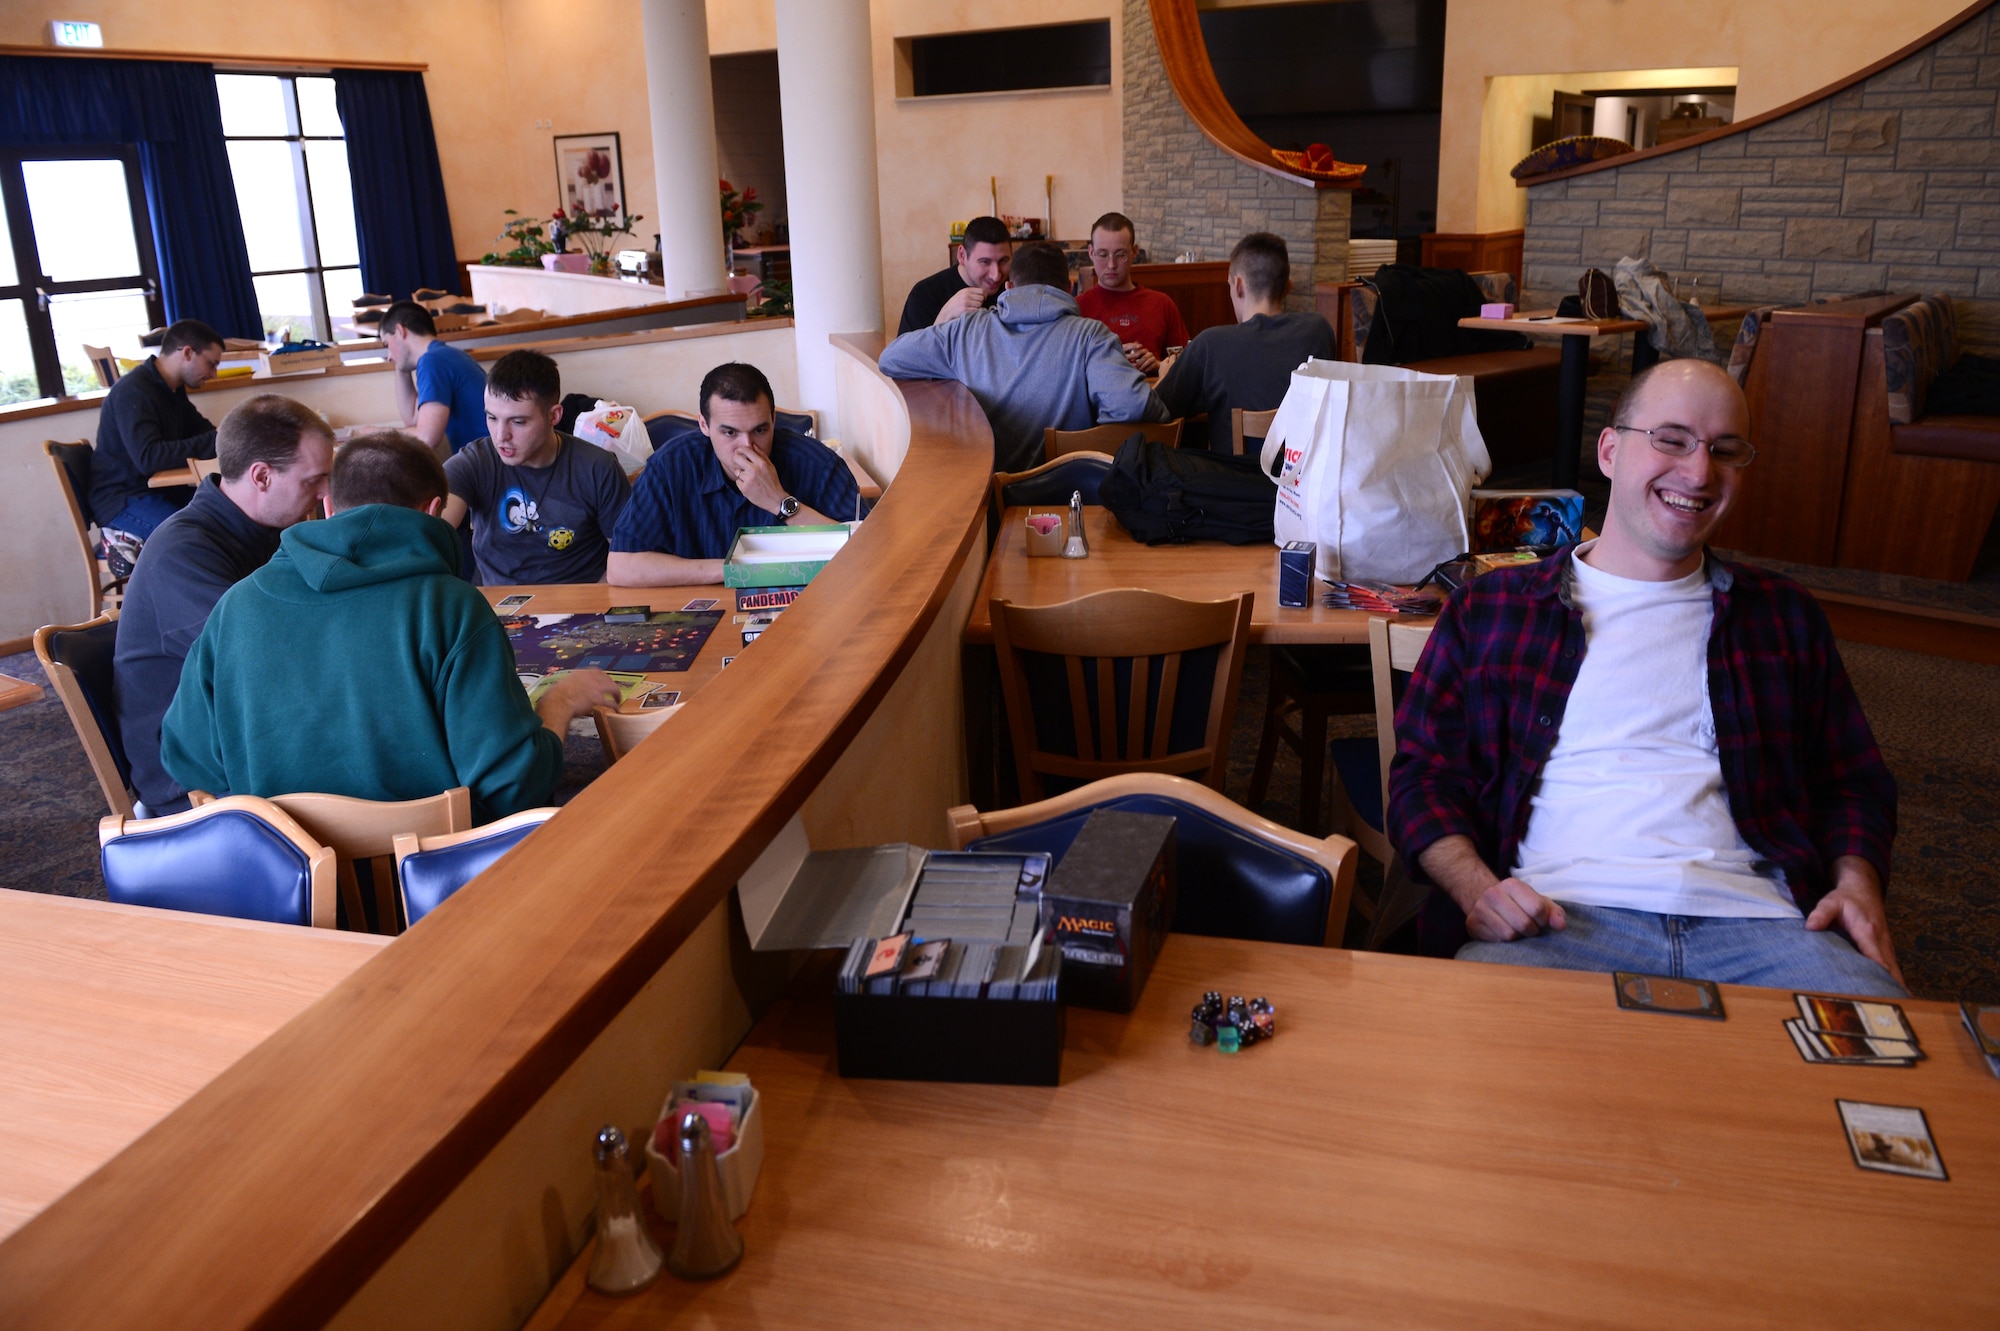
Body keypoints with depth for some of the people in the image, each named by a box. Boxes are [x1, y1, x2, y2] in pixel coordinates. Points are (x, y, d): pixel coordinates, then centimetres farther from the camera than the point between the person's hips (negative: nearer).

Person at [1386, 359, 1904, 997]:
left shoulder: (1783, 615, 22)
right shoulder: (1492, 609, 13)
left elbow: (1853, 780, 26)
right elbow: (1424, 770, 9)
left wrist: (1856, 884, 4)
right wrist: (1475, 886, -10)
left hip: (1753, 921, 3)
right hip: (1561, 915, -3)